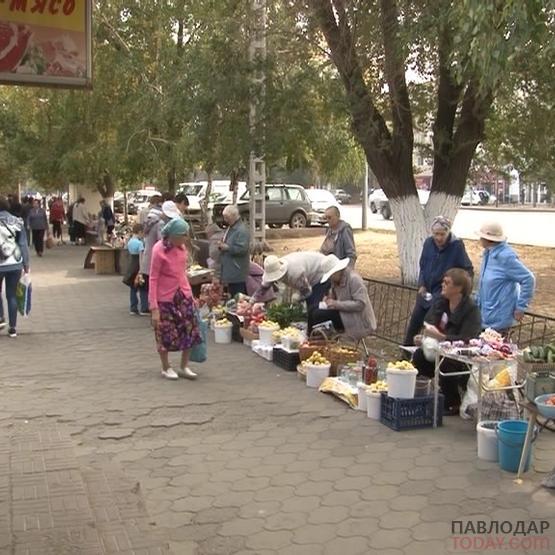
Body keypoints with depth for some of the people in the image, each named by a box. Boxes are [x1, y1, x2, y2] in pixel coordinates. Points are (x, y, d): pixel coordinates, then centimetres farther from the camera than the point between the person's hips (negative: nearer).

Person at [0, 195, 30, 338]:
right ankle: (12, 328, 11)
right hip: (15, 264, 2)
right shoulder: (18, 222, 0)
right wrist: (26, 265, 9)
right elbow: (23, 245, 2)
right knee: (11, 295, 10)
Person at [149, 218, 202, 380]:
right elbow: (153, 279, -17)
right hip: (165, 298, -6)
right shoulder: (159, 250, -18)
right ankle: (166, 368, 25)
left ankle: (184, 367, 21)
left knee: (189, 330, 6)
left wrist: (189, 294, 16)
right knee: (166, 334, 6)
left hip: (183, 294, 6)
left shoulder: (181, 247, 1)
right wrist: (154, 308, -20)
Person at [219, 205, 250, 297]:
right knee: (232, 297, 15)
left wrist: (227, 247, -20)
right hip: (230, 271, 10)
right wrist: (222, 245, 7)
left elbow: (242, 249, -25)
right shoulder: (230, 228, 15)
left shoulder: (241, 230, -17)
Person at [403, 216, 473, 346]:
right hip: (426, 292, 5)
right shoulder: (428, 243, -1)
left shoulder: (457, 246, -15)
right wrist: (421, 285, -1)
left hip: (443, 295, -5)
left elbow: (468, 271, -11)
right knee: (414, 322, 12)